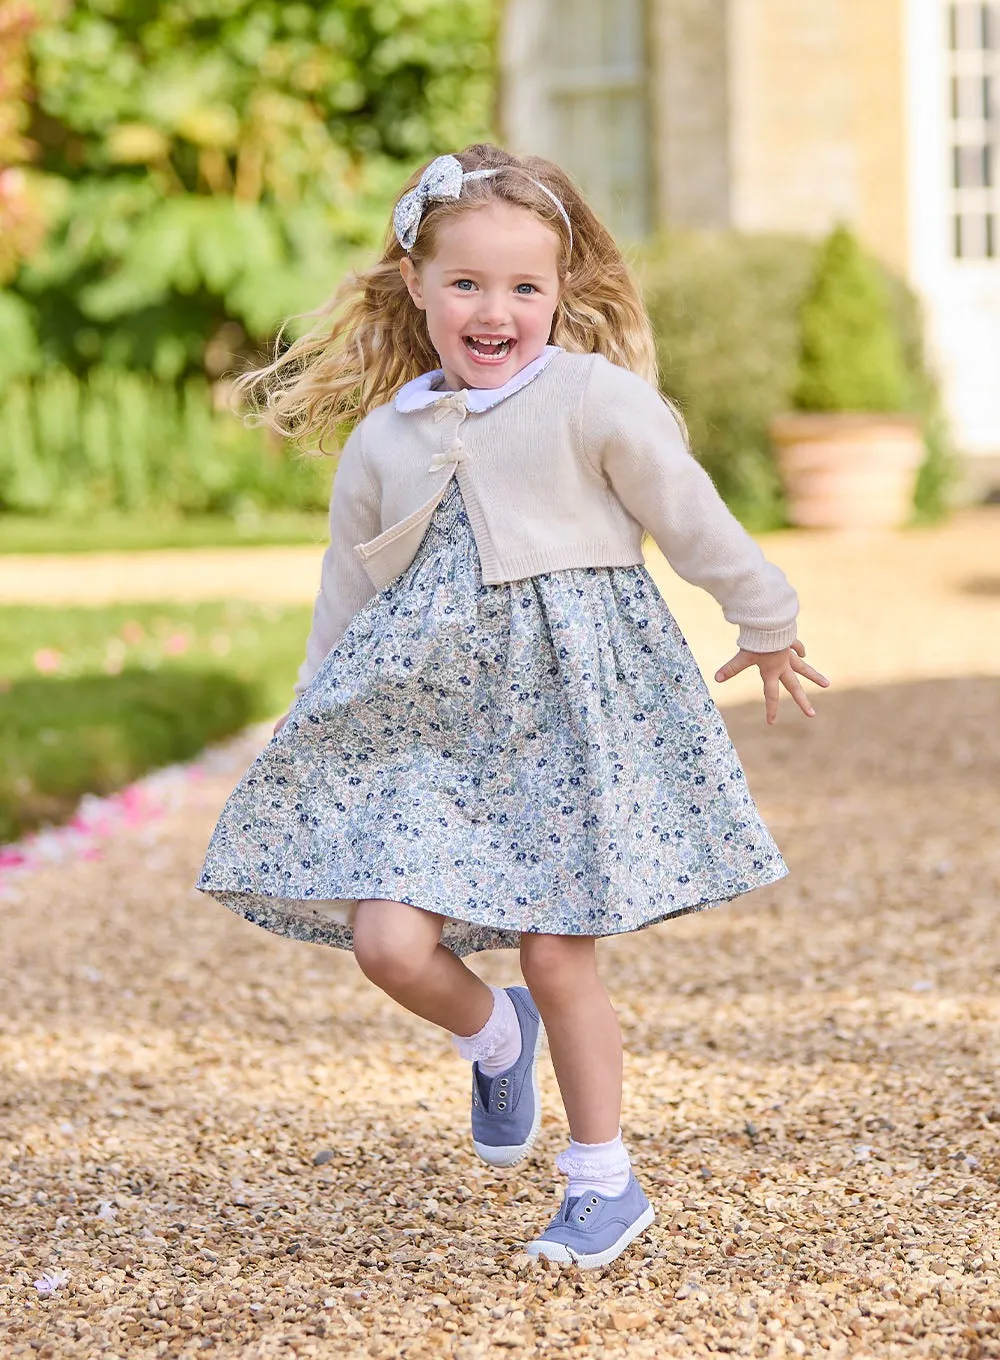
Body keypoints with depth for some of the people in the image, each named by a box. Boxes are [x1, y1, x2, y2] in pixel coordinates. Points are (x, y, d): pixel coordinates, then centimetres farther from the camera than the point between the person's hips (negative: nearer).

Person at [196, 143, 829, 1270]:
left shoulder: (595, 401, -7)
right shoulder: (381, 440, 8)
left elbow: (692, 520, 4)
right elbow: (347, 592, 18)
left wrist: (764, 626, 14)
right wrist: (313, 714, 21)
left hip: (571, 701, -4)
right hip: (423, 713, 4)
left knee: (557, 953, -3)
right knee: (387, 938, -11)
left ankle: (605, 1180, 19)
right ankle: (495, 1040, 24)